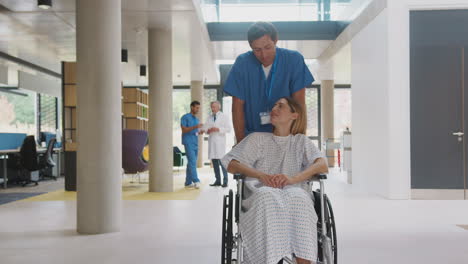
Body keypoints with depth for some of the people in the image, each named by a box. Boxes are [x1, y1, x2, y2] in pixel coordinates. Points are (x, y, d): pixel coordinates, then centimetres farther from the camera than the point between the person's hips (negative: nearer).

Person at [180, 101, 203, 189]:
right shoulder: (185, 117, 0)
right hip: (188, 143, -7)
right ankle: (196, 181, -22)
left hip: (195, 143, 7)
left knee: (191, 163, 6)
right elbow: (184, 130, -8)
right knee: (192, 162, -16)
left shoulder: (196, 119, 22)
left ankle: (188, 182, 8)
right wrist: (195, 127, -19)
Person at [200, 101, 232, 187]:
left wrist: (218, 129, -14)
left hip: (220, 141, -5)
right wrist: (207, 130, -8)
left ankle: (225, 181, -7)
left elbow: (228, 128, -3)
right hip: (211, 141, 5)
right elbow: (205, 126, 15)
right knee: (214, 161, 6)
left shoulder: (224, 117, 4)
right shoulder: (210, 117, 18)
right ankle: (218, 181, 13)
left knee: (222, 161, -11)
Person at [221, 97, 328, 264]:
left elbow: (323, 166, 4)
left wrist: (293, 178, -16)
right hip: (261, 193, 0)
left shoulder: (301, 141, 23)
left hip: (294, 191, 0)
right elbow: (231, 165, 8)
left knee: (299, 198, -35)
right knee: (266, 196, -36)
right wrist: (261, 175, -12)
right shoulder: (257, 139, 23)